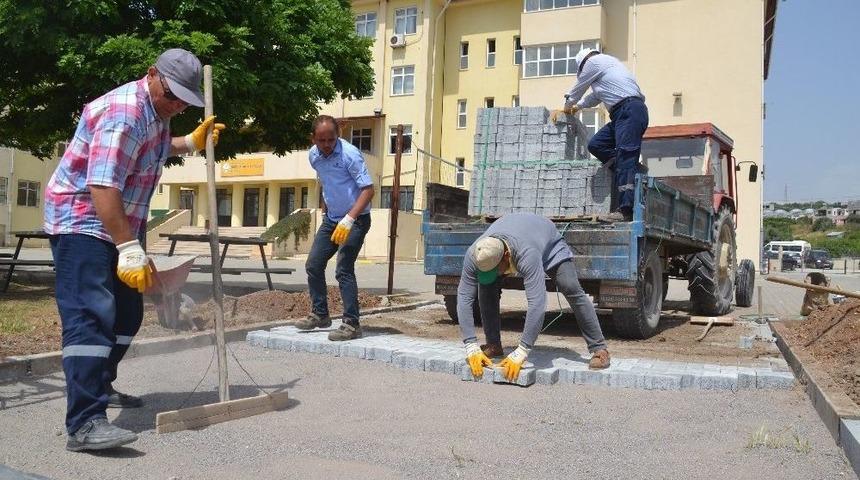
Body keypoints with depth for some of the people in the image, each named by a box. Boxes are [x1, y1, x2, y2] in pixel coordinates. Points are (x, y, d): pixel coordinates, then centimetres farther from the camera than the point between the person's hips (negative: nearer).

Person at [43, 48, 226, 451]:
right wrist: (130, 249, -34)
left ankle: (99, 387, 33)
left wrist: (191, 142, 16)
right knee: (90, 316, -20)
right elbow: (102, 187, -31)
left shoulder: (156, 111, 8)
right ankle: (85, 422, -24)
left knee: (127, 313, 15)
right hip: (81, 221, -10)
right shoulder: (124, 112, -23)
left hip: (116, 226, 10)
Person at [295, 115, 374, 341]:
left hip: (355, 220, -8)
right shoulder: (314, 155, 2)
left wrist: (348, 220, -31)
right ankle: (320, 314, 24)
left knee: (344, 270, -14)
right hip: (331, 219, 8)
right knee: (313, 266, 9)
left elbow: (368, 189, -24)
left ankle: (352, 324, -7)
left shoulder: (349, 154, -20)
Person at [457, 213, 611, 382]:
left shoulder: (527, 254, -49)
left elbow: (537, 303, -53)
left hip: (549, 244, -3)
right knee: (486, 287, -18)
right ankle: (493, 345, -4)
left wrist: (520, 354, -52)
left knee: (571, 289, -23)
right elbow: (464, 298, -33)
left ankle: (599, 349, -12)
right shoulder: (473, 255, -36)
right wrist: (472, 348, -39)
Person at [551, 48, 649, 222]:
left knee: (625, 160, -17)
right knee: (595, 145, 6)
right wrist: (577, 107, 54)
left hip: (630, 110, -10)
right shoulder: (606, 61, 32)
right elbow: (595, 97, 42)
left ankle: (626, 210, -24)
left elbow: (578, 89, 15)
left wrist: (567, 107, 32)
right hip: (623, 114, 10)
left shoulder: (592, 61, 4)